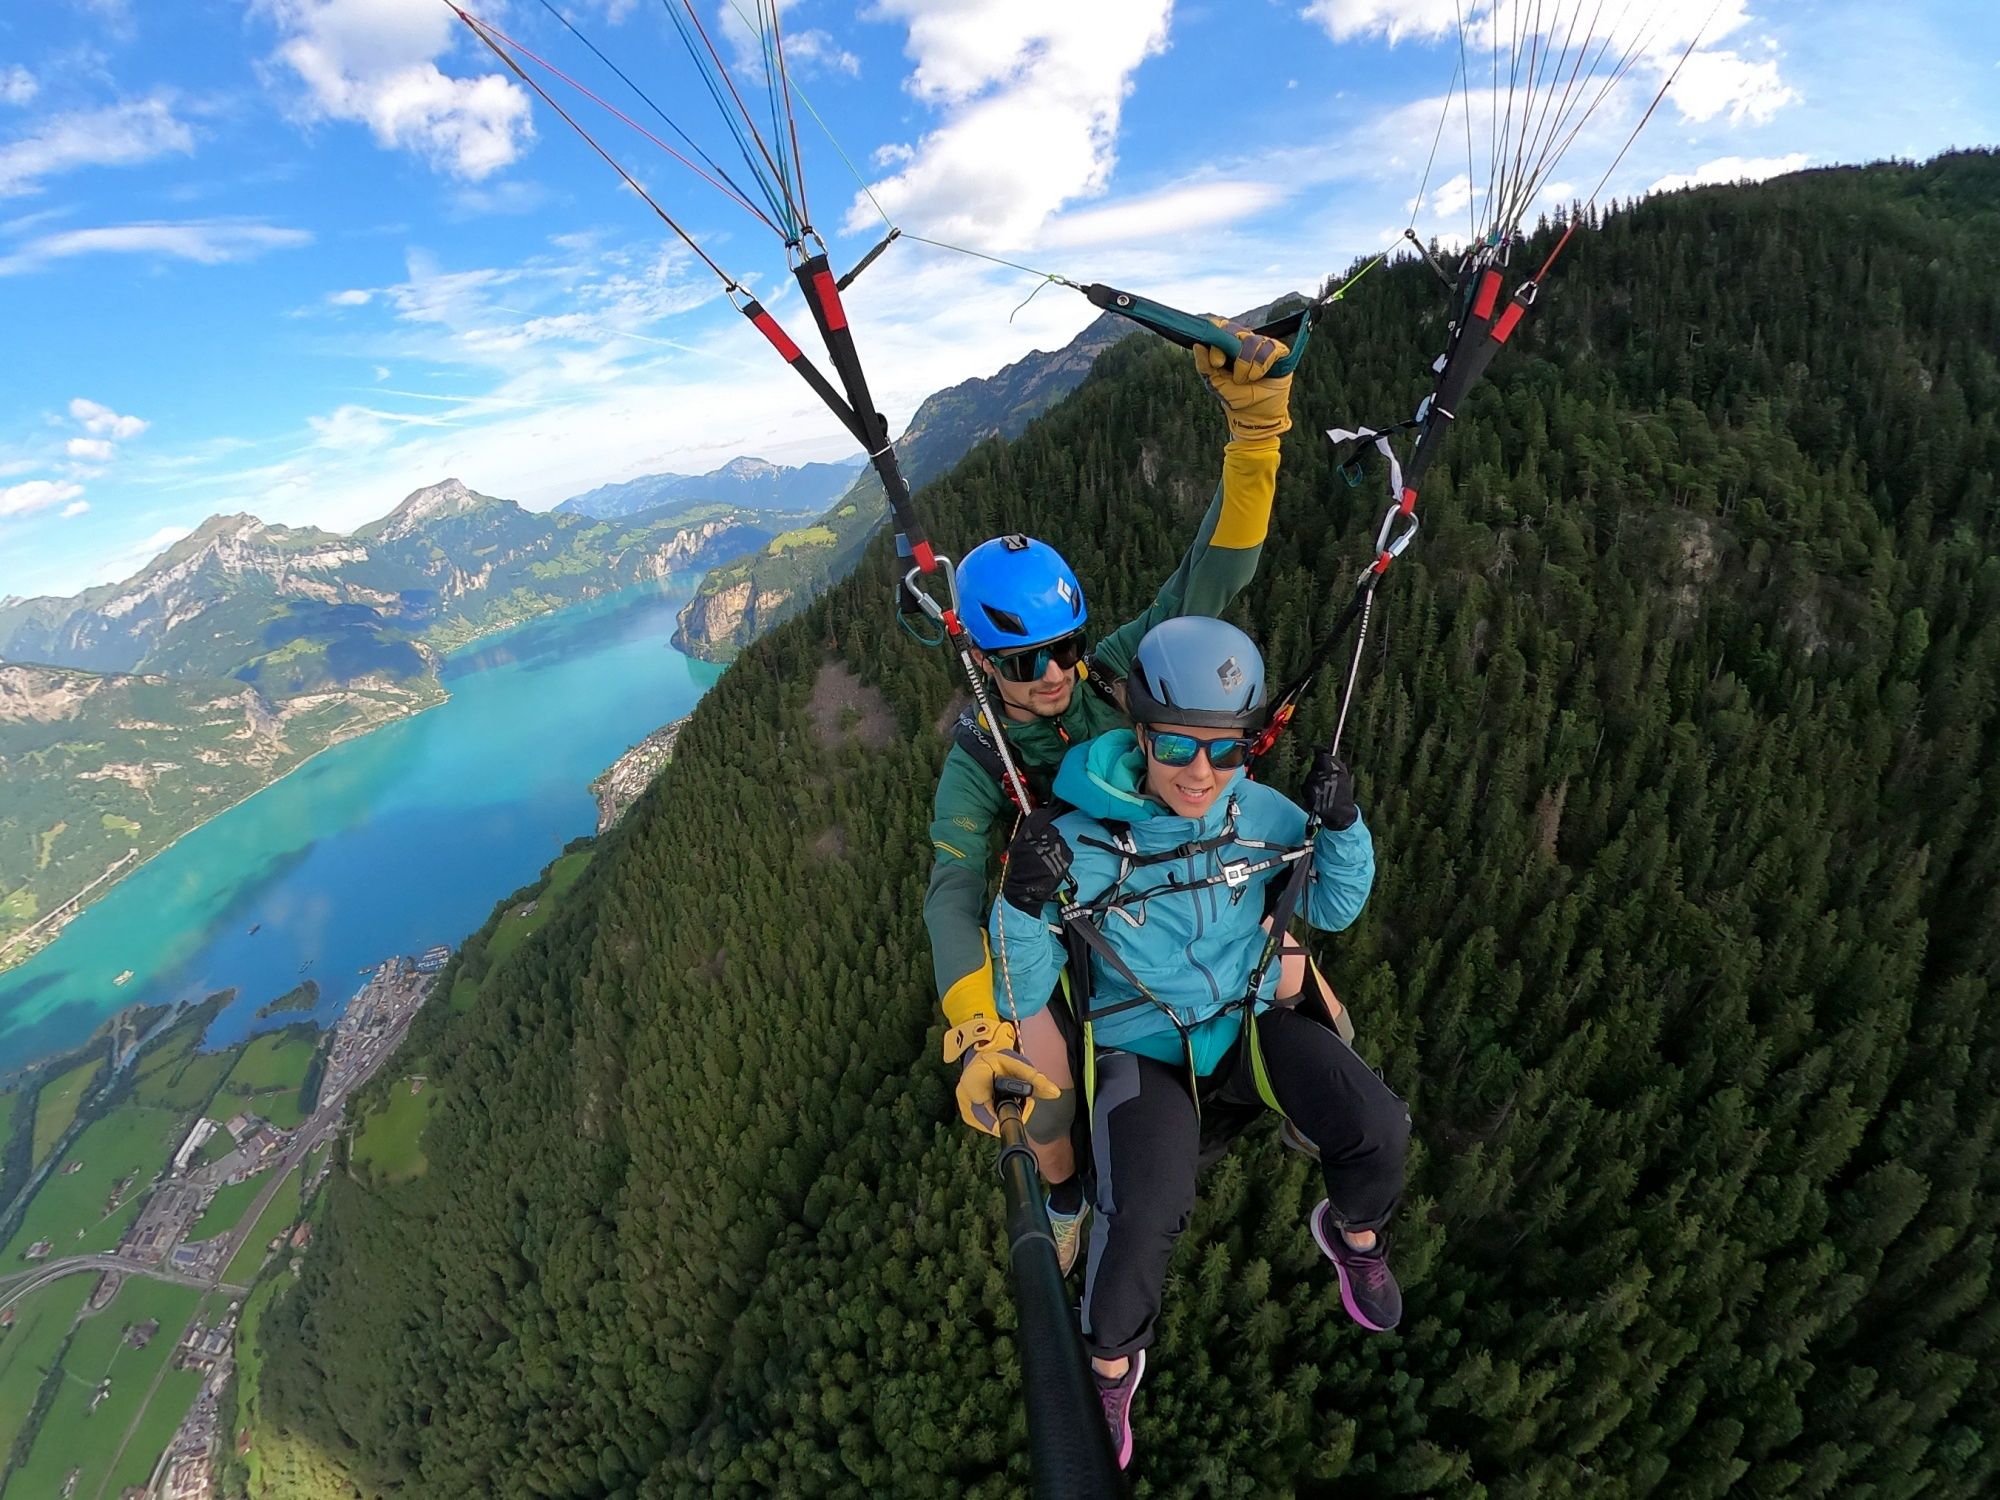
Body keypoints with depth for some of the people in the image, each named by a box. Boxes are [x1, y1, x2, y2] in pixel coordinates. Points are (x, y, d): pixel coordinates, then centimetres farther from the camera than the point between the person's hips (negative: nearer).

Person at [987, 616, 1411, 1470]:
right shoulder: (1078, 844, -22)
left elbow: (1333, 910, 5)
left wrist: (1342, 826, -14)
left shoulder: (1259, 813, -11)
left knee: (1378, 1129, -18)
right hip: (1144, 1049, -3)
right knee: (1143, 1218, -25)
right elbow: (1022, 1000, -16)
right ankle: (1112, 1364, 11)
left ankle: (1353, 1234, 21)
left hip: (1253, 1022, 3)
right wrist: (1023, 904, -36)